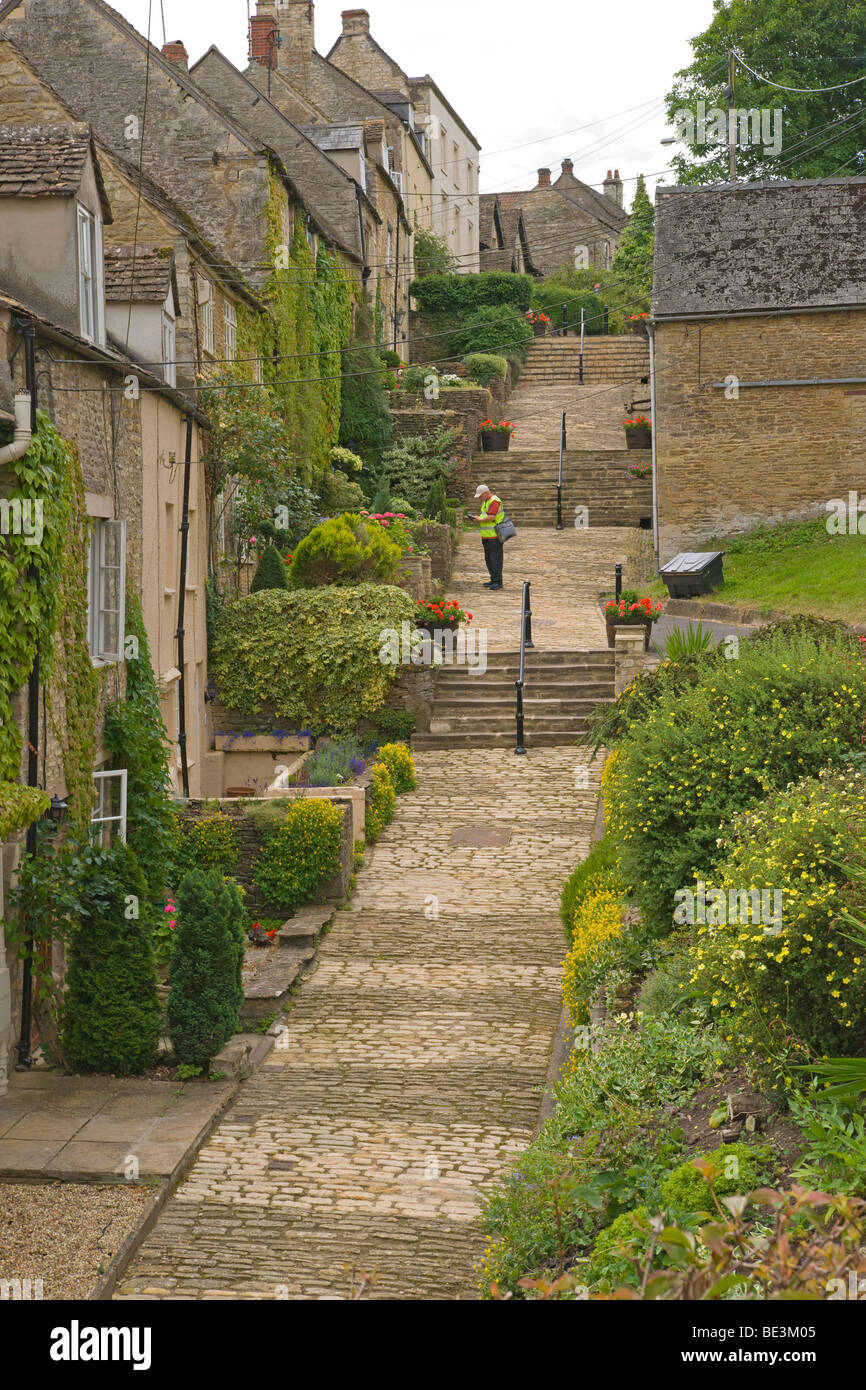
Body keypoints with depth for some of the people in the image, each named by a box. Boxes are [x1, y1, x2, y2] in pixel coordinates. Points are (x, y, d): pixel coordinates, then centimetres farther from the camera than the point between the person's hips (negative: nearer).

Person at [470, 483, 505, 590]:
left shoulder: (494, 501, -15)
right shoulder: (485, 501, 17)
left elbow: (491, 517, -23)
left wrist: (479, 520, -12)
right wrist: (476, 518, 5)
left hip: (494, 536, -10)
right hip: (486, 536, 10)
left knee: (495, 559, -8)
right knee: (488, 559, 13)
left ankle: (498, 582, -6)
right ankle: (493, 580, 20)